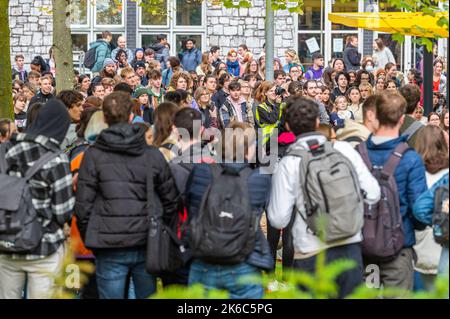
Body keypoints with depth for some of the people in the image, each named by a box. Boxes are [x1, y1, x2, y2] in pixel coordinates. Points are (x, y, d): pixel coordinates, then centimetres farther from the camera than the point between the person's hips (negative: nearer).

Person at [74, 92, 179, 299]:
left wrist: (88, 238, 9)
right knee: (147, 296, 12)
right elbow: (171, 201, 5)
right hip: (147, 245, 2)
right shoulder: (153, 154, 3)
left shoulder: (93, 155, -3)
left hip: (110, 248, -2)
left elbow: (83, 205, -4)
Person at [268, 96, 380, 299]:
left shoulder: (288, 164, -8)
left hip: (312, 254, -2)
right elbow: (372, 195, 0)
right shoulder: (344, 149, -1)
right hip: (350, 246, 2)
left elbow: (278, 220, -7)